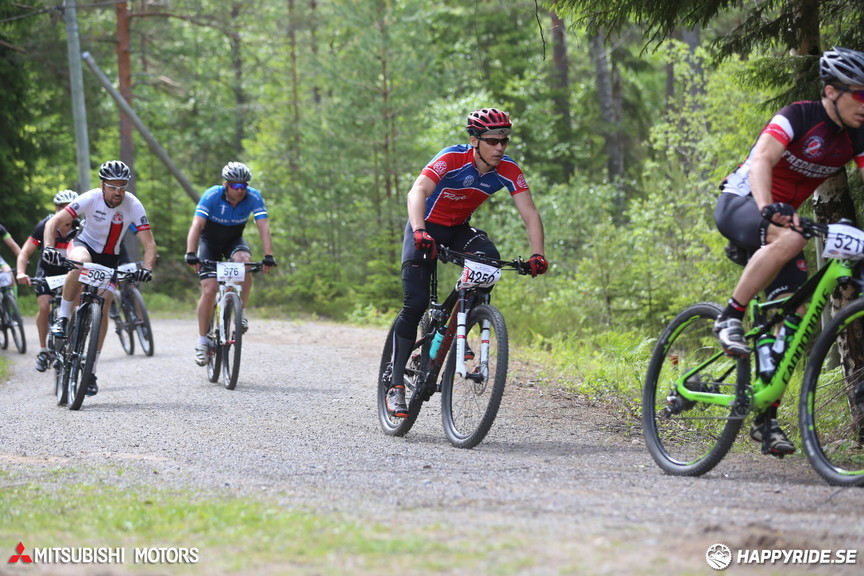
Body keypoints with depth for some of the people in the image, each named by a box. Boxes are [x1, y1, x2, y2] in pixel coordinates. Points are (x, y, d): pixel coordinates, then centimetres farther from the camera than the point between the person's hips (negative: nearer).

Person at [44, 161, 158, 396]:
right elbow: (54, 222, -27)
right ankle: (62, 319, -21)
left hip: (109, 258, 2)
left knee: (102, 309, -10)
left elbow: (149, 243, -24)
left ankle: (92, 371, -1)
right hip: (85, 244, -1)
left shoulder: (133, 206, -22)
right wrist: (49, 247, -45)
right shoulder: (90, 199, -24)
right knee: (80, 265, -39)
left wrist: (147, 269, -42)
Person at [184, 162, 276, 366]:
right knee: (209, 290, -16)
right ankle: (202, 341, -1)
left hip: (234, 240, 2)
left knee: (243, 260, -33)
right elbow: (196, 225, -35)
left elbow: (263, 227, -28)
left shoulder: (253, 197, -23)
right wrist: (190, 254, -48)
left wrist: (268, 256, -41)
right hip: (209, 241, -1)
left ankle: (241, 312, -15)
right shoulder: (212, 196, -28)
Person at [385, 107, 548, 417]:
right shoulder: (452, 158, -28)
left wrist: (537, 255, -34)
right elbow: (417, 192, -41)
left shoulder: (508, 171, -16)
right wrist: (419, 232, -58)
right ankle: (396, 386, -9)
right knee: (416, 302, -16)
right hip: (427, 227, -4)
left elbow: (530, 214, -19)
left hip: (459, 229, 4)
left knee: (489, 258, -28)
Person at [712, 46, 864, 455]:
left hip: (785, 215, 7)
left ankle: (766, 417, 0)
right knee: (790, 238, -40)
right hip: (739, 204, -7)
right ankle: (730, 317, -26)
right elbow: (761, 160, -35)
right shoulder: (799, 117, -20)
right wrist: (768, 209, -53)